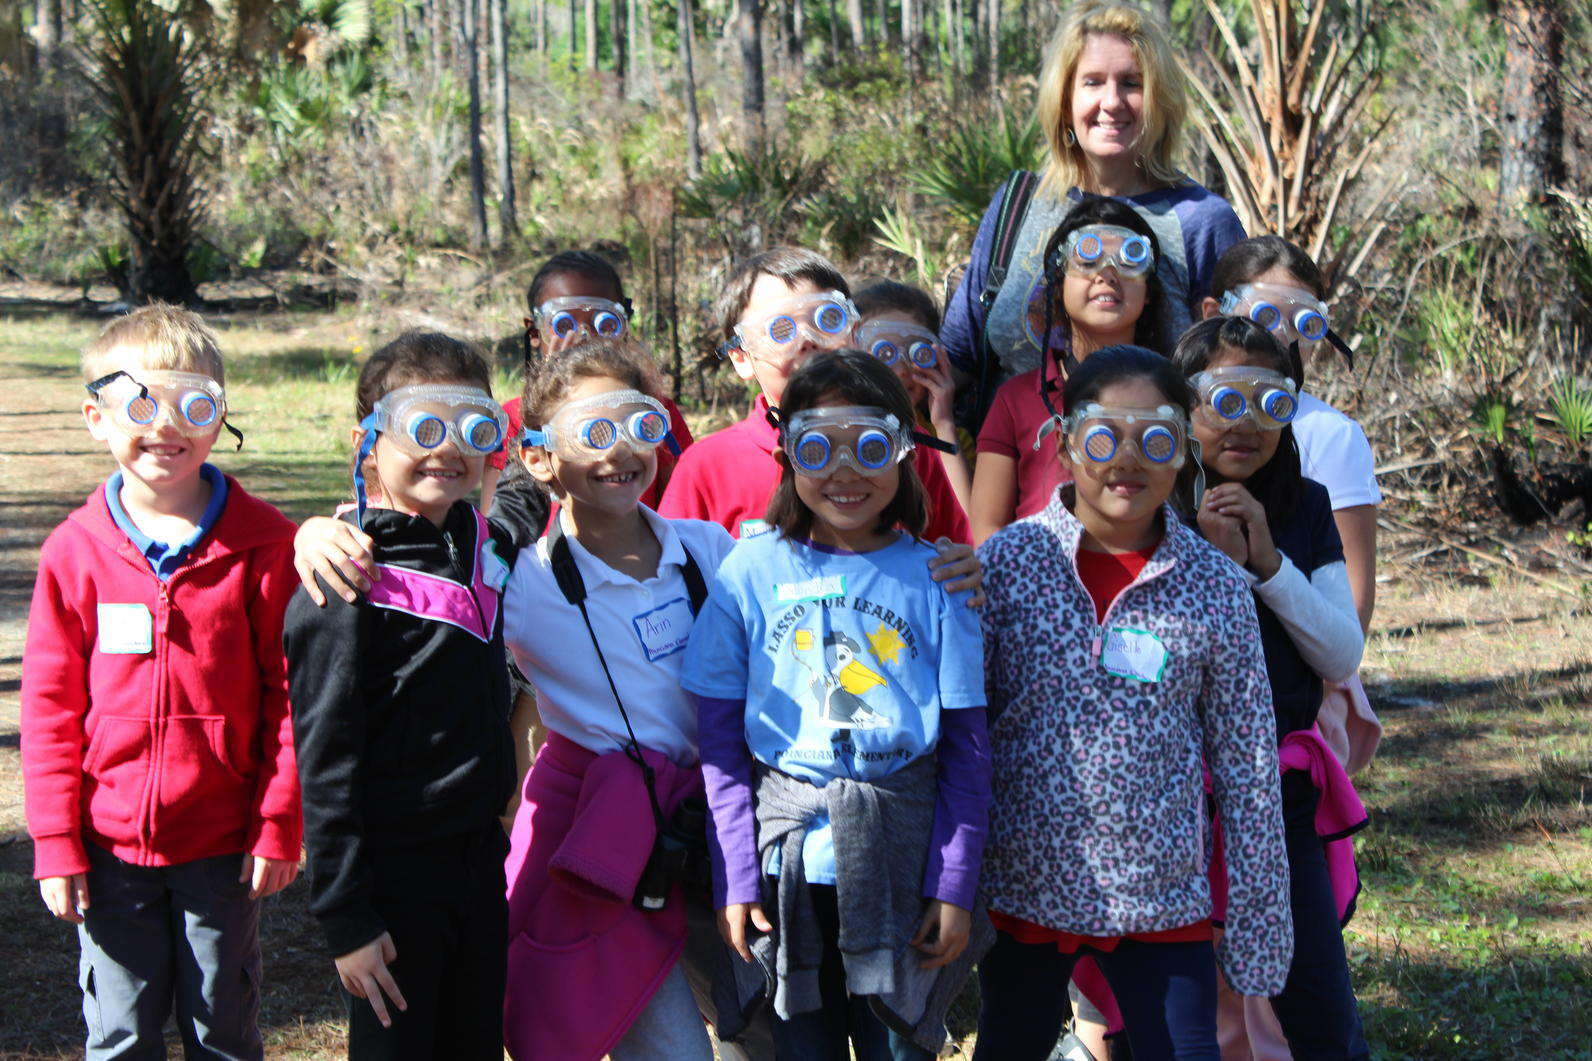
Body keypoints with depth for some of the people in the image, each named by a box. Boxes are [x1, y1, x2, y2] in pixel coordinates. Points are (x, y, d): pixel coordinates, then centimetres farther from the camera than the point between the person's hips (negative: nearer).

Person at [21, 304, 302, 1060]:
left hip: (223, 848, -1)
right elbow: (49, 702, 0)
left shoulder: (262, 544, -6)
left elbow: (288, 690, -3)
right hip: (112, 850, 1)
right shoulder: (75, 550, -4)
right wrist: (55, 842, -3)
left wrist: (279, 824, -5)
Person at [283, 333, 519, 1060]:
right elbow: (324, 758, -16)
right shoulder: (348, 583, -16)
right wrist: (345, 915, -17)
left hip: (478, 858, 7)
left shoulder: (485, 546, 5)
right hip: (393, 869, -7)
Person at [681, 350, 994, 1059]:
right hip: (786, 863, 0)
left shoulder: (934, 577, 1)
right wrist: (733, 879, -4)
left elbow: (967, 749, 2)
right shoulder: (751, 572, 1)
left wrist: (955, 886, -4)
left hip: (901, 864, 0)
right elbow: (720, 744, 2)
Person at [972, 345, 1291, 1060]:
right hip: (1025, 885, 0)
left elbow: (1248, 770, 2)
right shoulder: (1007, 562, -5)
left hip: (1162, 894, 0)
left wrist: (1257, 925, 3)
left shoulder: (1213, 586, -3)